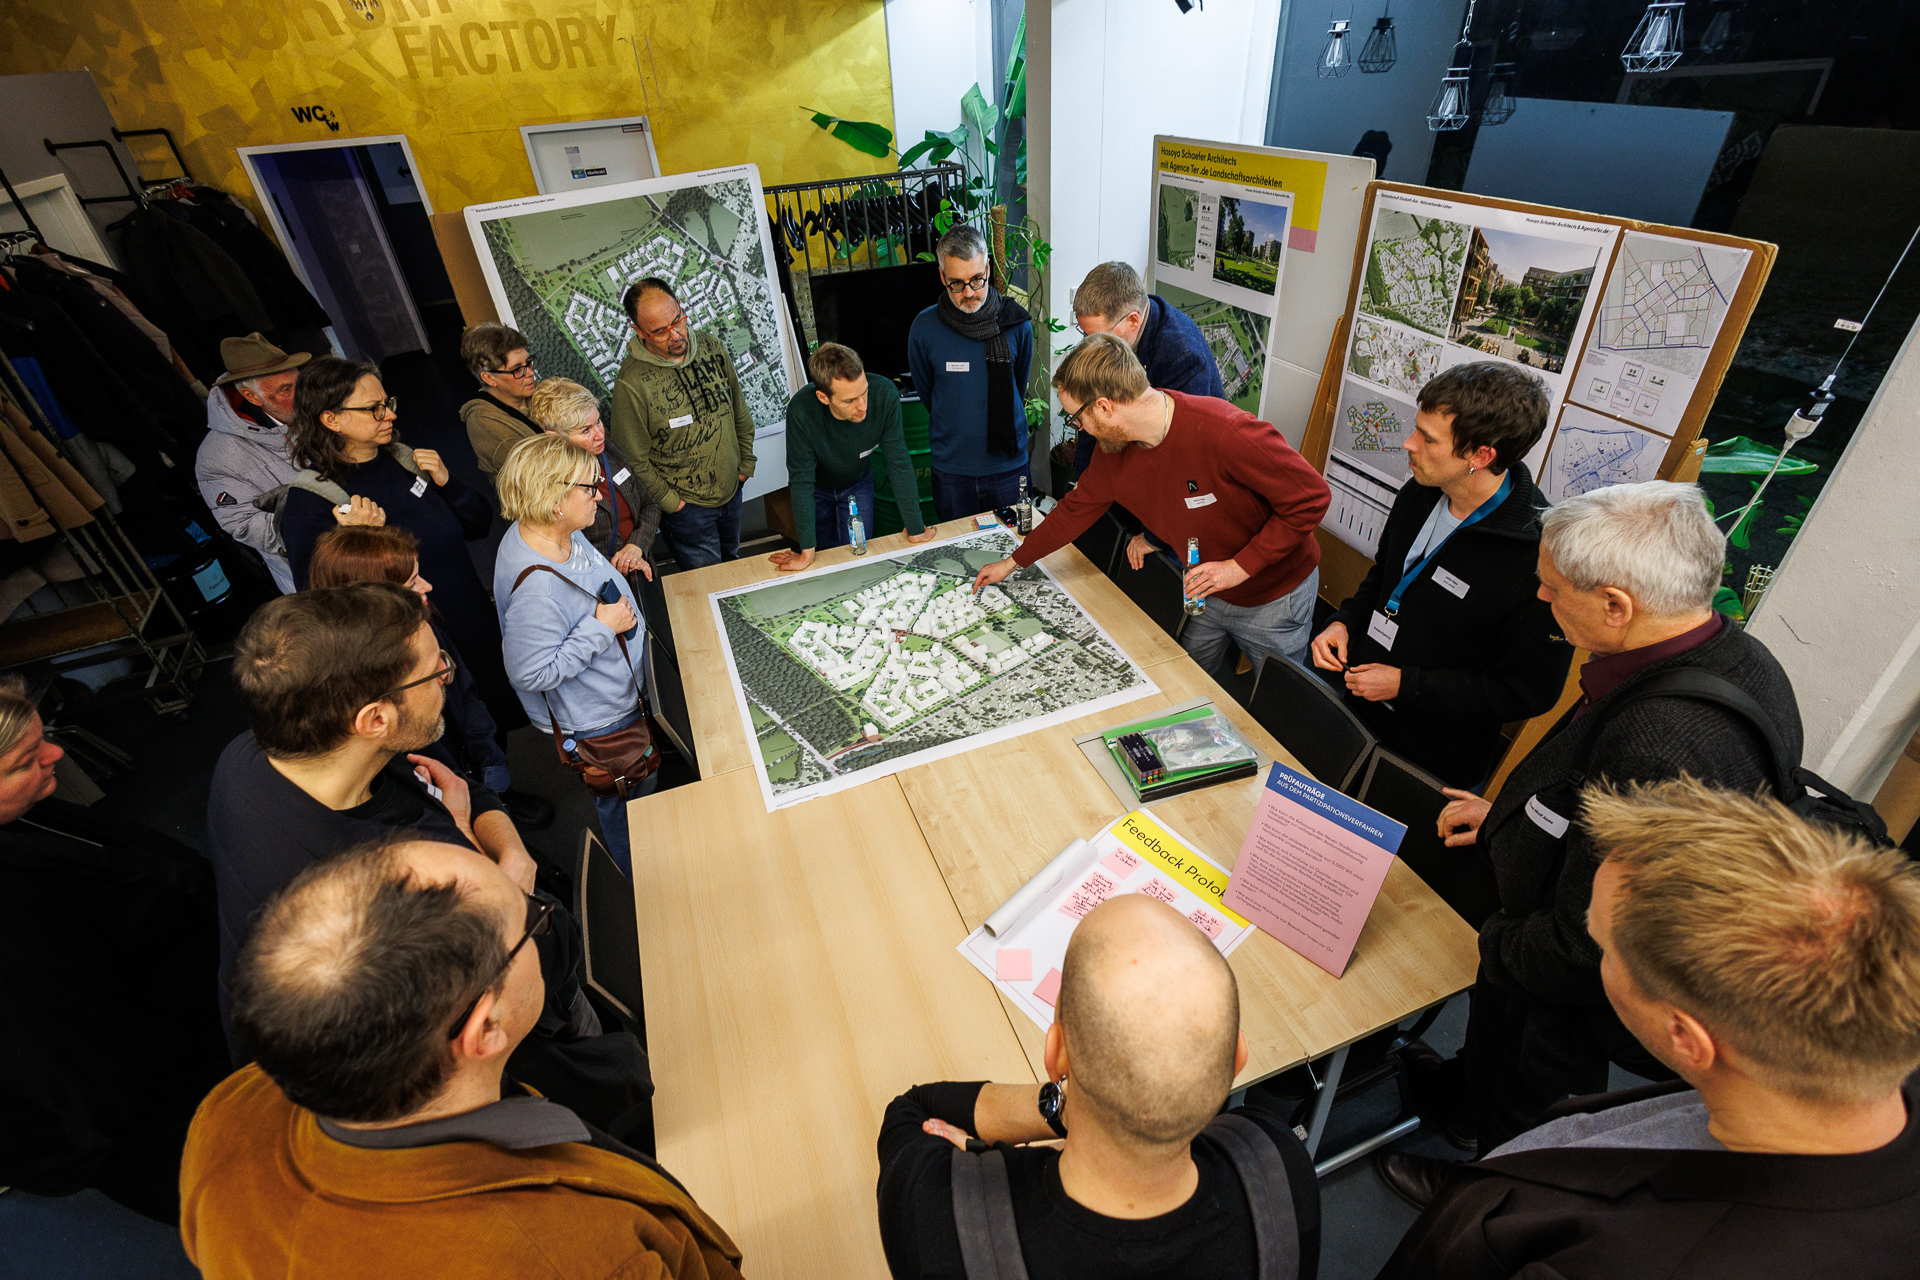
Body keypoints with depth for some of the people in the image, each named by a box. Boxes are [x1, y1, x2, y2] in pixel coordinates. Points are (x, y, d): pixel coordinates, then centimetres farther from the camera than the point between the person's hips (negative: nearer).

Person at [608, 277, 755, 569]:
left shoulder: (712, 347, -6)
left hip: (731, 490, 6)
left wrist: (746, 463, 9)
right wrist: (670, 501, -13)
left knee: (733, 563, 26)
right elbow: (635, 459, -16)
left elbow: (739, 410, 8)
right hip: (685, 505, -5)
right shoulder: (631, 383, -25)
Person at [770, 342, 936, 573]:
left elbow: (899, 463, -28)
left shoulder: (884, 394, -36)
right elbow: (801, 480, -32)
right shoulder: (801, 410, -39)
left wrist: (915, 529, -25)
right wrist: (807, 551, -33)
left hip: (858, 484, 1)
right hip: (817, 487, -1)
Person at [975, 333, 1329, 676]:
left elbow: (1310, 498, -25)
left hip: (1274, 598, -5)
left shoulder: (1226, 433, -33)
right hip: (1208, 591, 6)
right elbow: (1075, 509, 5)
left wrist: (1239, 566, -26)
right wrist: (1013, 562, 10)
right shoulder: (1116, 452, -11)